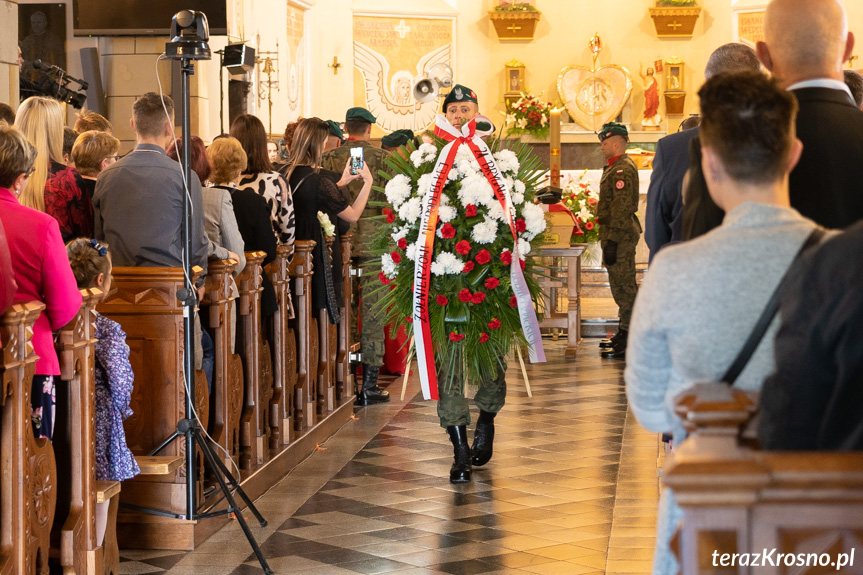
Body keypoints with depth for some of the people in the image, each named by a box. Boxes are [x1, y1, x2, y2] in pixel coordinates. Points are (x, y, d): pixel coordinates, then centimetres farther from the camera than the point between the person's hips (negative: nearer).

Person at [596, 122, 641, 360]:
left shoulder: (623, 169, -18)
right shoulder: (616, 167, 17)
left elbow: (621, 209, -24)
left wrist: (612, 241, -25)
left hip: (621, 235, -11)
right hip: (619, 235, 11)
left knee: (624, 286, -8)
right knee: (621, 285, 16)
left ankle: (629, 343, -6)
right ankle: (624, 333, 25)